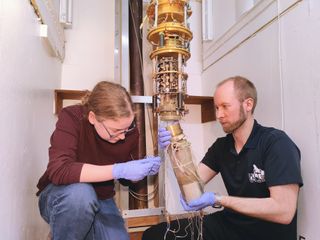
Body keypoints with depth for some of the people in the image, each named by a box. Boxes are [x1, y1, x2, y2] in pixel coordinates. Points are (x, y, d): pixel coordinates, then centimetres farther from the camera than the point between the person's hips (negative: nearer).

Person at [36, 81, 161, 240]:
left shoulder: (129, 130, -13)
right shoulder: (71, 118, -23)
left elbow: (126, 179, 2)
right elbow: (58, 171, -37)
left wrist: (145, 169, -20)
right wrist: (119, 170, -41)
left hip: (100, 201, 4)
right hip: (61, 196, -3)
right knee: (80, 192, -36)